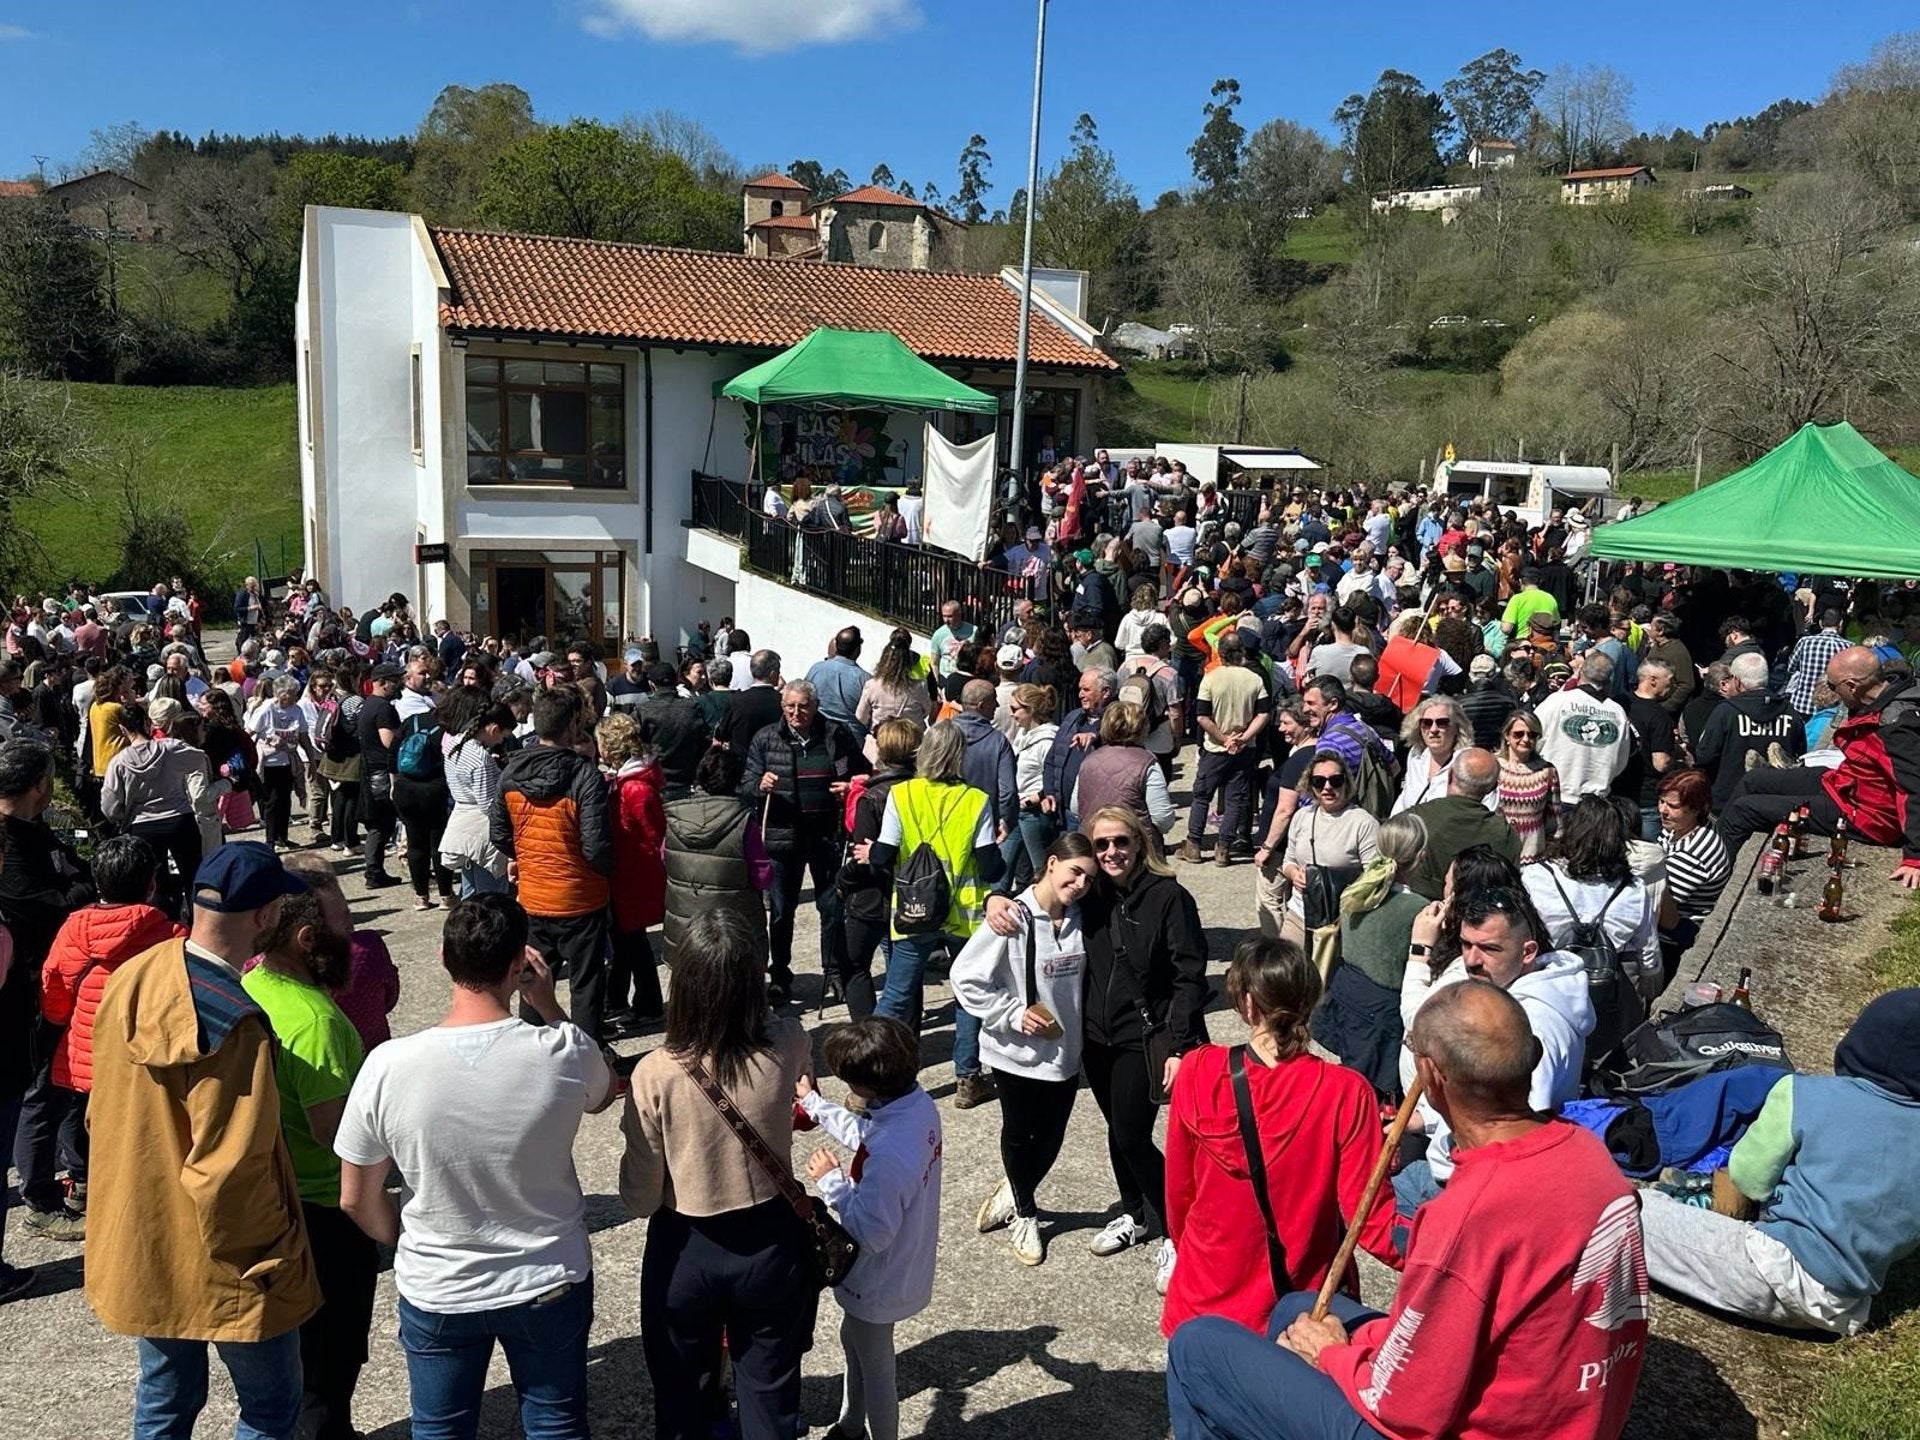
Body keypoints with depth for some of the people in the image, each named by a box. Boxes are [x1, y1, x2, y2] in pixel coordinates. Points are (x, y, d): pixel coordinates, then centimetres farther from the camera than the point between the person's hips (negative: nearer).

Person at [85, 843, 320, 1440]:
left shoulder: (131, 978, -5)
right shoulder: (234, 1024, -30)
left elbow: (103, 1112, 8)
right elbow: (230, 1176, -26)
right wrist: (273, 1266, -12)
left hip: (137, 1244, 8)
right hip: (217, 1260, -7)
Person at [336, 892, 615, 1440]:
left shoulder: (389, 1066, -22)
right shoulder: (565, 1053, -23)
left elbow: (357, 1200, -9)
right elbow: (604, 1094, 3)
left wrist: (413, 1246, 10)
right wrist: (548, 1005, 0)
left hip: (436, 1294, 1)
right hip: (550, 1284, 0)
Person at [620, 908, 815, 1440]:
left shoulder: (655, 1074, -25)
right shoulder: (786, 1046, -19)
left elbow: (640, 1198, -13)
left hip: (684, 1252, -1)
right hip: (772, 1246, 1)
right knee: (769, 1397, 23)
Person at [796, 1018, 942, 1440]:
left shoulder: (888, 1156, -41)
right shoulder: (919, 1103, -14)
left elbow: (871, 1234, -30)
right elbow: (867, 1135, 6)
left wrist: (831, 1180, -21)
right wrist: (814, 1102, 14)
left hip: (879, 1282, -9)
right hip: (904, 1264, 9)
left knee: (875, 1371, 17)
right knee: (852, 1340, 32)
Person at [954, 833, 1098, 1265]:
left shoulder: (1078, 918, -3)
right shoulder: (1013, 918, -21)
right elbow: (966, 978, -18)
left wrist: (1077, 1025, 3)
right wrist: (1014, 1014, -19)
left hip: (1065, 1051, 5)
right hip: (1017, 1053, -5)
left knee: (1051, 1137, 16)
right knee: (1019, 1133, 16)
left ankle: (1014, 1193, 46)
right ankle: (1023, 1213, 43)